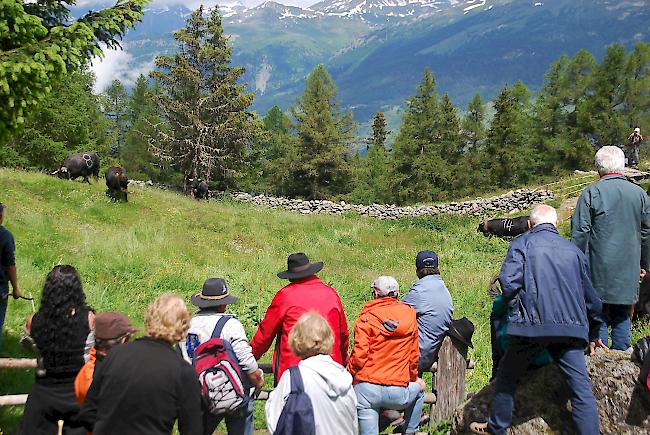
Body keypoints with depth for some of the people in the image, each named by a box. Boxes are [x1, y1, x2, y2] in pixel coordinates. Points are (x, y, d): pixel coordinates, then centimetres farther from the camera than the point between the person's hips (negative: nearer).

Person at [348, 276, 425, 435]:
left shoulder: (367, 317, -2)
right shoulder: (410, 315, 6)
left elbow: (359, 355, -10)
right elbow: (414, 355, 13)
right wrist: (413, 379, 30)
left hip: (367, 389, -2)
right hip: (398, 394, 3)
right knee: (418, 389, 34)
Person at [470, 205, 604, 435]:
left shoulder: (522, 243, 4)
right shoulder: (573, 250, 17)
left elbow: (509, 283, -12)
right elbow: (590, 296, 23)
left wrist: (517, 308, 7)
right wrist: (593, 333, 35)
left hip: (532, 324, -2)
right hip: (571, 327, 3)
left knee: (507, 375, 16)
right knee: (581, 388, 5)